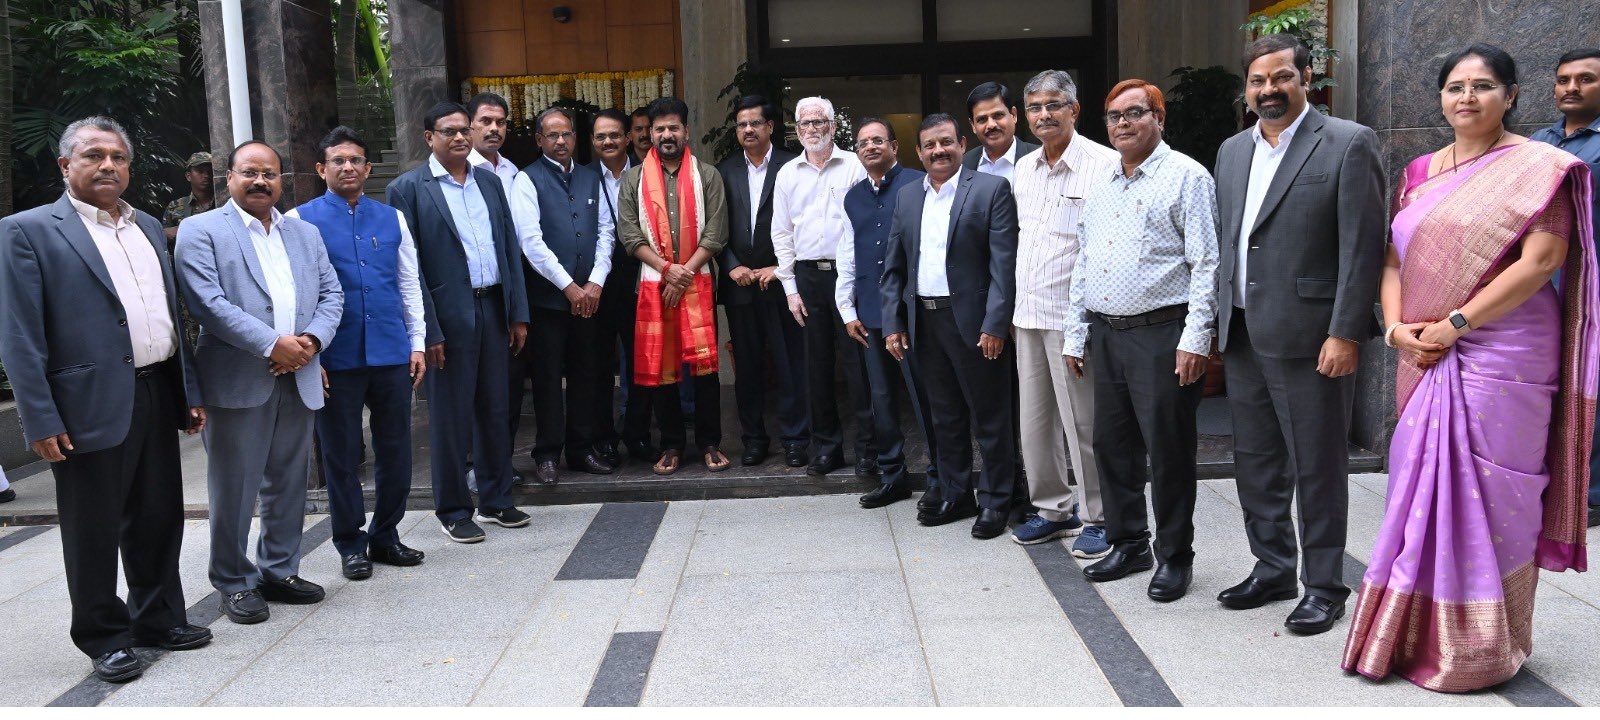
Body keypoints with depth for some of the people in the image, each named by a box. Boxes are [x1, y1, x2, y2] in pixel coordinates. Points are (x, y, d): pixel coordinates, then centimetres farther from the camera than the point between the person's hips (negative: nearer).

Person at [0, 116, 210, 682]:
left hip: (157, 397, 6)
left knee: (159, 519, 15)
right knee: (93, 532, 7)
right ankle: (106, 640, 20)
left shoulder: (148, 228, 15)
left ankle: (160, 618, 30)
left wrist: (190, 392, 13)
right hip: (92, 407, -6)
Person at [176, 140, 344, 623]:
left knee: (288, 484, 13)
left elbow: (331, 294, 11)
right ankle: (235, 583, 15)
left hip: (298, 380, 5)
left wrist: (312, 340, -8)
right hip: (238, 382, -5)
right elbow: (208, 302, -12)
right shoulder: (201, 231, -1)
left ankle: (279, 571, 26)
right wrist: (271, 344, -18)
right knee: (234, 489, 2)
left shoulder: (306, 233, 17)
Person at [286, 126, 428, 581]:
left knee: (396, 450, 9)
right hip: (335, 358, -3)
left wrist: (417, 343, 7)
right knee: (341, 455, 7)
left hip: (392, 354, 3)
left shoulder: (392, 218, 10)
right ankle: (350, 545, 22)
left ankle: (385, 536, 26)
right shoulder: (300, 221, 0)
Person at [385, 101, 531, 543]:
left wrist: (518, 313, 8)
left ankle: (495, 500, 26)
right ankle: (453, 511, 16)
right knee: (450, 416, 4)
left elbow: (510, 249, 13)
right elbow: (409, 265, -8)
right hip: (449, 316, -5)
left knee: (496, 409, 12)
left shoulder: (489, 182, 12)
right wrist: (428, 329, -13)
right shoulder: (408, 188, -4)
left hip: (494, 309, 5)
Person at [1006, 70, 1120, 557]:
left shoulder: (1103, 165, -10)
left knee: (1083, 424, 0)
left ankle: (1097, 517, 15)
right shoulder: (1023, 169, 13)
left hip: (1073, 315, -7)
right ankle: (1053, 508, 29)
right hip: (1027, 315, 7)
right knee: (1034, 421, 14)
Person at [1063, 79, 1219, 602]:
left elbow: (1206, 263, -10)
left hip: (1161, 334, -7)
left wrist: (1195, 338, -17)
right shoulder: (1099, 186, 17)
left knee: (1168, 451, 0)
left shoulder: (1185, 176, -4)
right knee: (1112, 446, 12)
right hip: (1105, 335, 7)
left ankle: (1174, 558, 14)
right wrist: (1075, 335, 16)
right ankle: (1128, 545, 27)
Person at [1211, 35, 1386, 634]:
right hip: (1243, 337, 7)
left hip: (1308, 338, -6)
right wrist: (1219, 327, 12)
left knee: (1317, 468, 3)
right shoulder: (1232, 151, 13)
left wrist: (1346, 333, -16)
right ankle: (1272, 570, 30)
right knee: (1255, 464, 15)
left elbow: (1363, 246, -11)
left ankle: (1324, 586, 17)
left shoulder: (1348, 144, -6)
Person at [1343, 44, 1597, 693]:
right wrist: (1397, 326, -5)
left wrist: (1454, 324, -17)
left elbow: (1541, 261, -13)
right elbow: (1393, 259, 12)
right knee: (1422, 489, 9)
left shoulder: (1539, 168, -4)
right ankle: (1417, 636, 22)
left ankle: (1479, 650, 15)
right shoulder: (1420, 172, 14)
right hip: (1424, 362, 5)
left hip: (1501, 357, -5)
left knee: (1486, 494, 0)